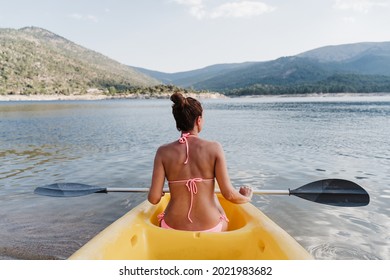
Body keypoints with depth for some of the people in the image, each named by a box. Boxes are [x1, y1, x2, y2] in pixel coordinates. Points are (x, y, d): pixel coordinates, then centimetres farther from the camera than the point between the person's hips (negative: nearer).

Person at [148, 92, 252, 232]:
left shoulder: (164, 152, -9)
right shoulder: (214, 148, -12)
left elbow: (154, 199, -11)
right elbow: (229, 194, -11)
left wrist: (154, 193, 14)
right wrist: (246, 197, 11)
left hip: (173, 228, 1)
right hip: (210, 228, 0)